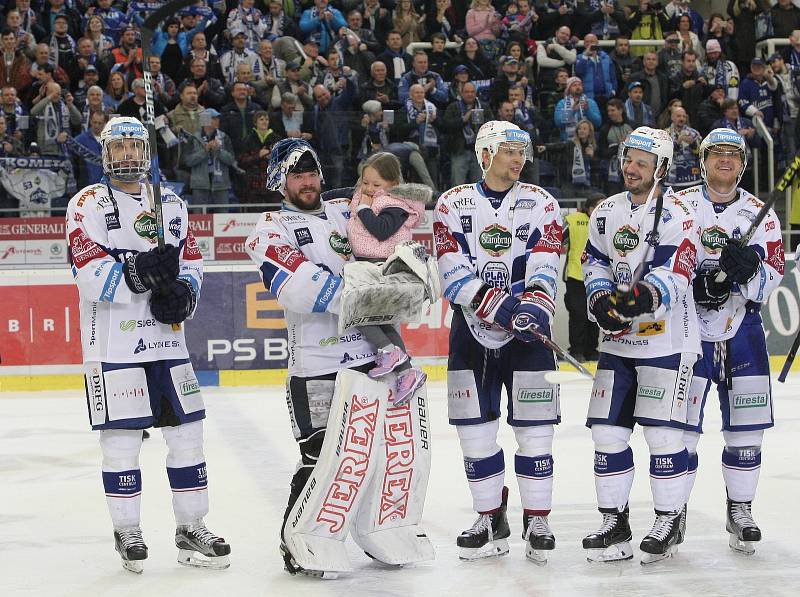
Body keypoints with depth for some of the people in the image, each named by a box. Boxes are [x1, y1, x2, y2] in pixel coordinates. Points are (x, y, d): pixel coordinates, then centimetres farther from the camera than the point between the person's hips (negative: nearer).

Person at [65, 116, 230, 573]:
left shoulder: (171, 204, 15)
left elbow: (192, 260, 14)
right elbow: (90, 273, -13)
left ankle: (192, 528, 13)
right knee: (122, 436, -2)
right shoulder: (88, 204, -2)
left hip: (167, 338, 5)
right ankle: (127, 531, 10)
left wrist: (184, 292, -8)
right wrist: (140, 273, -26)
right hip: (114, 343, -4)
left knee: (187, 430, 4)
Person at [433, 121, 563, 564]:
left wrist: (537, 303, -27)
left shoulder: (540, 204, 3)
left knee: (534, 427, -2)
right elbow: (453, 271, -8)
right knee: (475, 428, 4)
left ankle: (537, 521, 7)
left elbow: (545, 267, -7)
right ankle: (491, 519, 16)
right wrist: (495, 303, -22)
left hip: (526, 330, -1)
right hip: (471, 328, 1)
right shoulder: (452, 204, 2)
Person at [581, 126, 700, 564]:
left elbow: (675, 270, -19)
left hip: (667, 339, -6)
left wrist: (645, 296, -36)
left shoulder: (675, 212, -9)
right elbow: (594, 261, 14)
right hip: (618, 338, 6)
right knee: (608, 430, 4)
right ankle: (614, 522, 13)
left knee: (662, 431, -7)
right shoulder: (606, 212, 12)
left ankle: (669, 521, 6)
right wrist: (600, 299, -6)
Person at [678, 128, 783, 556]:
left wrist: (751, 265, -23)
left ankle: (740, 512, 15)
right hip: (686, 326, -2)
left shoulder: (759, 213, 7)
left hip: (741, 327, 2)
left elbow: (773, 273, -1)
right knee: (681, 423, -4)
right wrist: (694, 284, -17)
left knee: (745, 425, 2)